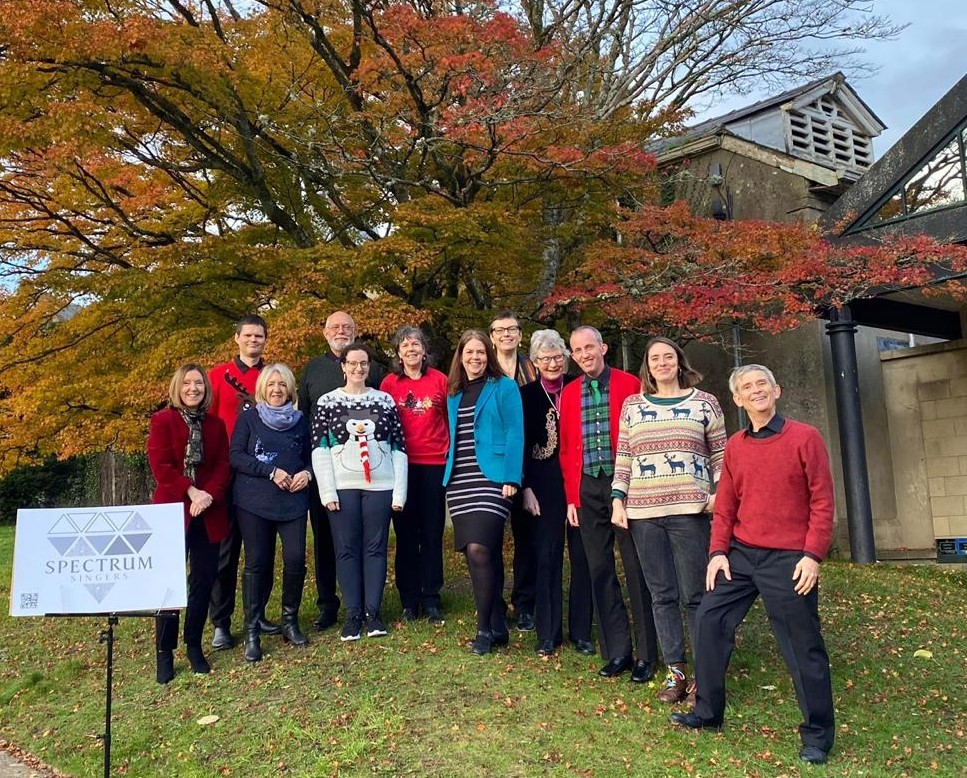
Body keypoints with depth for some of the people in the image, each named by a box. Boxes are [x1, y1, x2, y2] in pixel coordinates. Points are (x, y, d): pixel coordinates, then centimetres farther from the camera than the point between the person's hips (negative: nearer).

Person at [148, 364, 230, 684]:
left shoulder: (216, 425, 11)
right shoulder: (162, 421, 0)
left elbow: (223, 466, 4)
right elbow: (160, 466, -8)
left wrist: (209, 495, -13)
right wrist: (190, 491, -17)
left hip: (208, 513, 4)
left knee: (204, 580, 6)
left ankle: (194, 647, 19)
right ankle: (164, 654, 6)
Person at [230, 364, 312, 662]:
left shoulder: (300, 421, 13)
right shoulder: (248, 418, 6)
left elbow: (310, 457, 18)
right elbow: (235, 456, -4)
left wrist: (307, 473, -5)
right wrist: (271, 472, -13)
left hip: (293, 501, 2)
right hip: (254, 502, -2)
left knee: (296, 559, -7)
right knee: (256, 564, -2)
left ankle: (290, 622, 14)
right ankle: (252, 632, 6)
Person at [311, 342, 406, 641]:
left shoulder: (385, 400, 8)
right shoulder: (327, 402, 4)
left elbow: (398, 448, 6)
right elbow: (319, 449, 0)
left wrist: (400, 491, 0)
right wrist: (327, 491, -9)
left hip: (380, 485, 1)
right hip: (342, 486, -1)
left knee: (376, 547, 5)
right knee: (347, 549, 3)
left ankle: (374, 611, 14)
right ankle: (353, 613, 13)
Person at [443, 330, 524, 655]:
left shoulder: (504, 387, 0)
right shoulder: (454, 393, 17)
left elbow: (514, 434, -6)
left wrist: (511, 478, -15)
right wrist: (450, 475, 10)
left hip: (491, 477, -6)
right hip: (459, 480, 6)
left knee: (479, 550, -16)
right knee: (485, 553, 9)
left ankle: (486, 629, -3)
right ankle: (497, 625, 19)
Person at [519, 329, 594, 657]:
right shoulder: (526, 395, 3)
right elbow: (521, 444, 1)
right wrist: (526, 488, -5)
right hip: (545, 482, 0)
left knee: (582, 555, 4)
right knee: (547, 556, 3)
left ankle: (581, 631, 15)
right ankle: (548, 633, 12)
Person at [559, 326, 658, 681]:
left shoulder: (630, 385, -3)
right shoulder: (569, 393, 9)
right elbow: (566, 448, 11)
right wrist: (571, 497, 7)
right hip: (588, 490, 4)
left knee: (637, 569, 2)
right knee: (599, 570, 7)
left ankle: (646, 655, 12)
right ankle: (617, 652, 18)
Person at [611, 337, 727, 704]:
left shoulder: (704, 403, 7)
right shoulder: (632, 405, 13)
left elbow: (720, 454, 8)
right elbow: (623, 459, 13)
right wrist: (618, 501, 5)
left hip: (688, 510, -3)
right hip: (643, 512, 3)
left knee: (695, 595, -1)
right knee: (662, 595, 6)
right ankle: (675, 671, 14)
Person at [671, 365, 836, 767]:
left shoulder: (804, 437, -5)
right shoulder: (734, 447, 9)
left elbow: (822, 500, -7)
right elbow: (725, 506, 10)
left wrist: (813, 555, -13)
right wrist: (718, 552, 0)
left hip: (788, 559, -5)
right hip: (740, 554, 5)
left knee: (802, 644, 2)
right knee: (708, 620, 3)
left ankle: (817, 733, 19)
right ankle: (708, 712, 20)